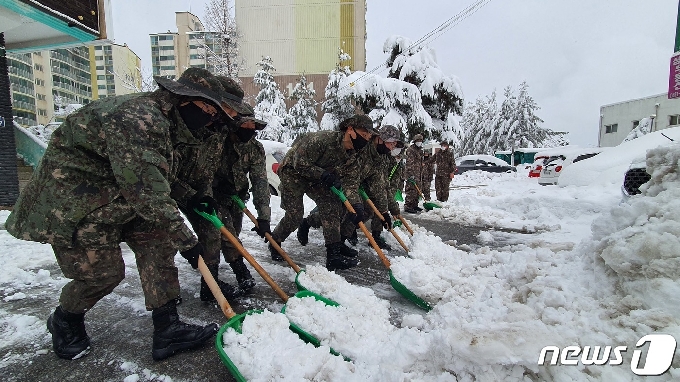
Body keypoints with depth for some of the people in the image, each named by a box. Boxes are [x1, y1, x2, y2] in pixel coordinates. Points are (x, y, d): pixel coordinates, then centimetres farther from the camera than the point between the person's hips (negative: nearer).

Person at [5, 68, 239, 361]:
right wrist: (186, 240, -32)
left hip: (116, 198, 9)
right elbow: (147, 191, -35)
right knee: (103, 272, -3)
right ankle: (64, 322, 32)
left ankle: (167, 331, 2)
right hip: (73, 202, -9)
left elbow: (164, 176, 17)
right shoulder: (137, 119, -30)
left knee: (157, 240, -3)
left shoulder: (162, 120, 3)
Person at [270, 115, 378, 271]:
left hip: (316, 179, 7)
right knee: (295, 216, -9)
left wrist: (356, 203, -31)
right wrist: (324, 175, -31)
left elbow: (350, 182, -15)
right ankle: (274, 243, 21)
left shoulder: (351, 157, -8)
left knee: (332, 207, -8)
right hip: (292, 172, -6)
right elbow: (300, 164, -29)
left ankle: (334, 254, -5)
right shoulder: (322, 139, -31)